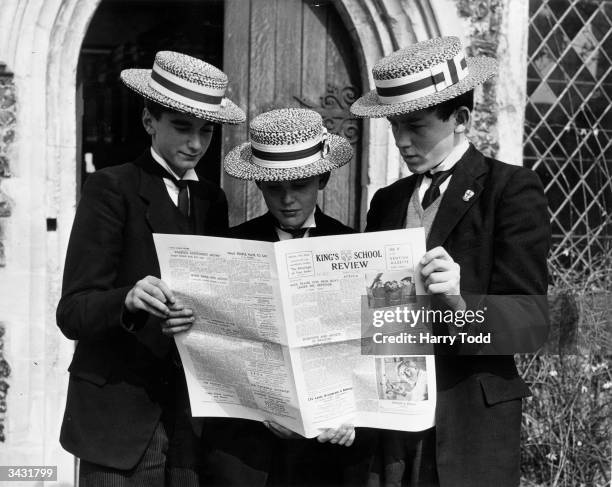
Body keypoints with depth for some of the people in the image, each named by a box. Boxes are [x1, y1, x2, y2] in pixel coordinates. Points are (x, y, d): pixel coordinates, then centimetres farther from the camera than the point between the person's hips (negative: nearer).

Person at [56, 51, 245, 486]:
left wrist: (199, 317, -12)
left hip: (192, 422, 5)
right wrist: (128, 300, -31)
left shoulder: (213, 200, 13)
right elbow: (72, 312, -12)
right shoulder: (111, 188, -5)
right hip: (119, 418, -4)